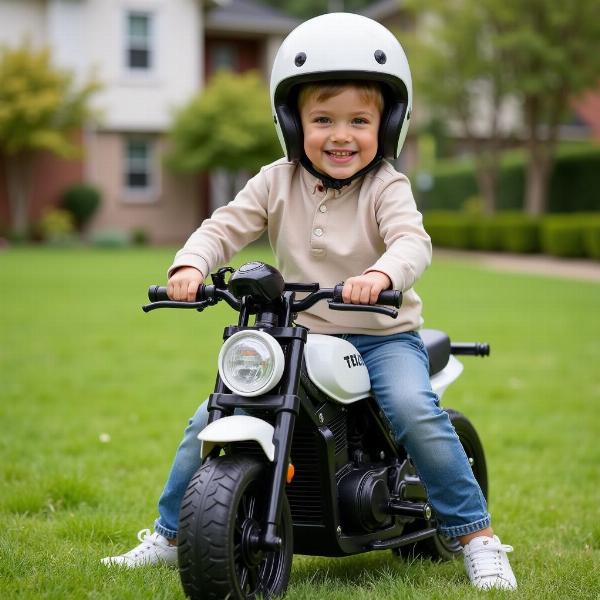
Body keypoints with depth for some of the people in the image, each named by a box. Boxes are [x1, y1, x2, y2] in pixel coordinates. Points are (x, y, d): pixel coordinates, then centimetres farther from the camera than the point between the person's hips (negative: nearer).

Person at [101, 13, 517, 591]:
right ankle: (170, 535, 17)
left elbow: (413, 241, -24)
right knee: (210, 420, -4)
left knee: (416, 411, -30)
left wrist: (380, 273, -47)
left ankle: (477, 535, -11)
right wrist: (189, 265, -26)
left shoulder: (386, 186, -8)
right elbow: (225, 226, -5)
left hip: (382, 336, -3)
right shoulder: (277, 182, 0)